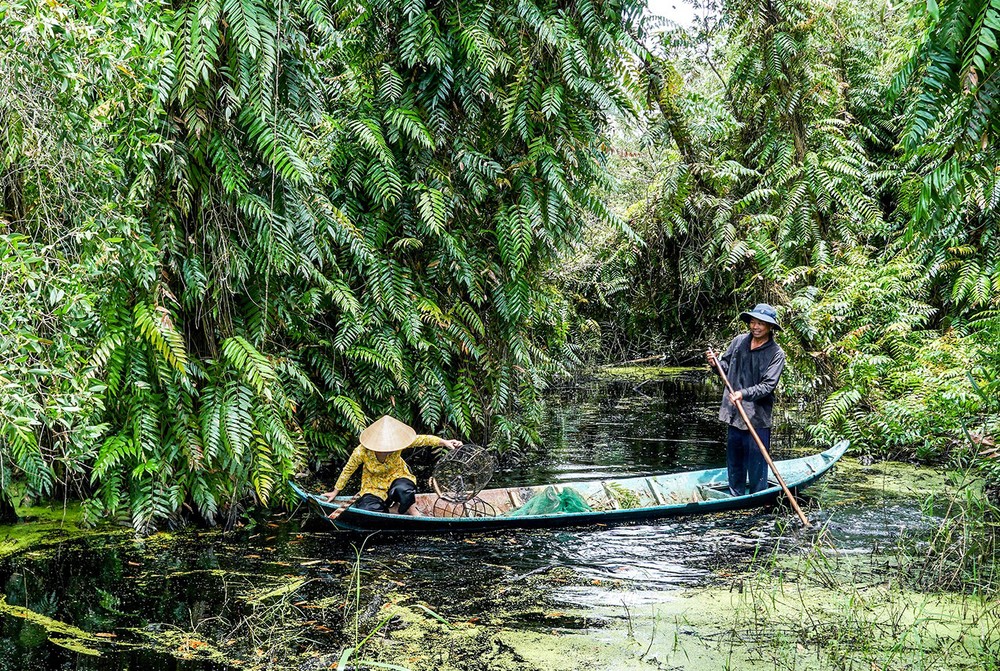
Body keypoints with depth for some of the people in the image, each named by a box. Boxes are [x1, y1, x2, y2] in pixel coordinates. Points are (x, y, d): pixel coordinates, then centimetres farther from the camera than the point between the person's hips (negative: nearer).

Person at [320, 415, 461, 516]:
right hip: (374, 486, 0)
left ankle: (411, 509, -6)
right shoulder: (361, 452, -26)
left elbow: (422, 440, -23)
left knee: (402, 489, -38)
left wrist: (444, 442, -34)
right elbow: (348, 470, -10)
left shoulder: (397, 443, -23)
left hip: (396, 476, 0)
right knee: (368, 511, -29)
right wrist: (335, 492, 0)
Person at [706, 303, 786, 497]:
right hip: (734, 413, 5)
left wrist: (744, 394, -30)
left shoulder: (776, 353, -10)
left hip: (758, 416, -5)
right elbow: (726, 366, 16)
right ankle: (735, 497, 30)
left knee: (756, 461, -2)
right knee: (734, 457, 16)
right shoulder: (739, 341, 4)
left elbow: (768, 386, -18)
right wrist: (715, 364, -5)